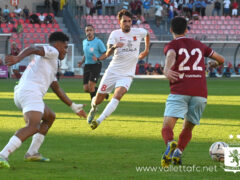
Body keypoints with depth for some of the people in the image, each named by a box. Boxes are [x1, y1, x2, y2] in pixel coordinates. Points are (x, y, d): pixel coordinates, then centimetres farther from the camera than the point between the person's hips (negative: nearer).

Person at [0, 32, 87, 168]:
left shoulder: (53, 63, 36)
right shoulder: (52, 52, 7)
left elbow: (57, 89, 43)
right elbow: (33, 49, -14)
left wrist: (73, 106, 47)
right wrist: (18, 58, -34)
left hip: (21, 93, 10)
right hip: (31, 92, -10)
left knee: (50, 117, 31)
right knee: (33, 127, -27)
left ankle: (32, 153, 21)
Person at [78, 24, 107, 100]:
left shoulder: (98, 42, -6)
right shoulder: (84, 42, 13)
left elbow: (105, 54, -5)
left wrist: (98, 59, -23)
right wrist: (82, 62, 10)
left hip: (96, 65, -6)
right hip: (87, 65, 6)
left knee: (91, 87, -17)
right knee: (86, 89, 2)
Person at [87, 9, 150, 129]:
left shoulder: (138, 32, -1)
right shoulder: (115, 34, -7)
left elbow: (147, 34, 27)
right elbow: (107, 54, -21)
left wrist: (146, 50, 21)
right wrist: (113, 47, -41)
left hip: (127, 74, 0)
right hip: (112, 71, 0)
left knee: (117, 96, -27)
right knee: (98, 100, 7)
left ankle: (99, 120, -30)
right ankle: (93, 108, 45)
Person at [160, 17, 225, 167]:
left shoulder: (172, 45, 10)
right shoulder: (199, 45, 22)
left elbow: (171, 56, -16)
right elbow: (221, 59, 32)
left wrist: (167, 70, -37)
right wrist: (214, 63, 56)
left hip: (179, 92, -3)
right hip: (200, 93, 3)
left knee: (167, 127, -12)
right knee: (188, 128, 19)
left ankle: (171, 144, -44)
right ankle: (178, 152, -5)